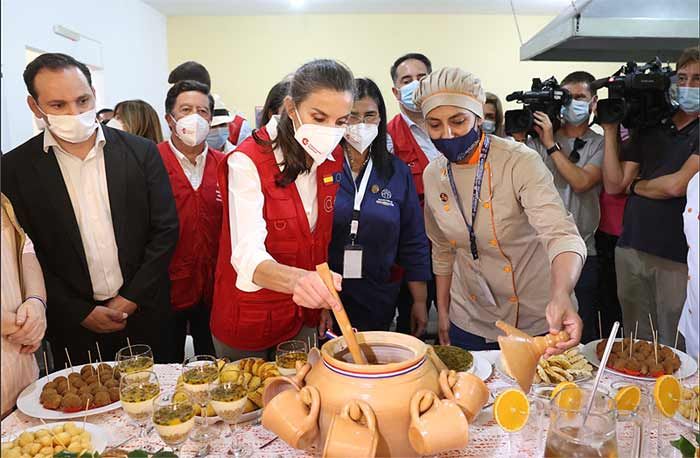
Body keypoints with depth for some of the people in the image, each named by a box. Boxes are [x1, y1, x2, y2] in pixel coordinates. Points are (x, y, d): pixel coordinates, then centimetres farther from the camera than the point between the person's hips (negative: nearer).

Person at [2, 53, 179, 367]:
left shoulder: (141, 152, -5)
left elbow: (165, 229, -3)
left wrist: (132, 298, -7)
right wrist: (80, 313, -7)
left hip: (145, 314, 1)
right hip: (74, 326, 0)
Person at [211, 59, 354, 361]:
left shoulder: (333, 158, -5)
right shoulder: (247, 162, -23)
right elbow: (248, 255, -34)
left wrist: (323, 297, 7)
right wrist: (296, 279, -53)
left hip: (305, 316, 5)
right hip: (249, 320, -4)